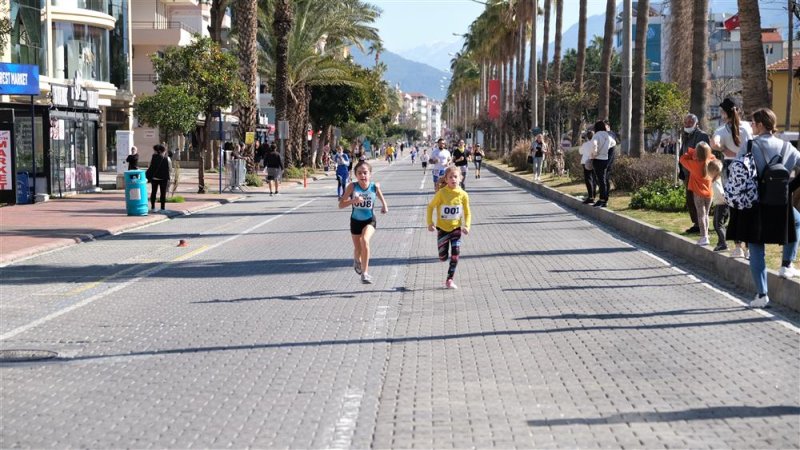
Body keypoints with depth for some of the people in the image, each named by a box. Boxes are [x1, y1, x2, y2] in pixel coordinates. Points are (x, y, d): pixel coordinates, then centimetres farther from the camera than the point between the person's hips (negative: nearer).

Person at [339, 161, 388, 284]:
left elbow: (381, 198, 8)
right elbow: (341, 204, -18)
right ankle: (357, 261, 53)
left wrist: (384, 206, -11)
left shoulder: (375, 187, -14)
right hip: (356, 221, 1)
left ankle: (365, 272, -18)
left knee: (365, 240, -29)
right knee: (358, 249, 13)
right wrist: (353, 200, -34)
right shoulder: (352, 187, -17)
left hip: (370, 220, -1)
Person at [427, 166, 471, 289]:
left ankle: (449, 280, 2)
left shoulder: (463, 195, -9)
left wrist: (466, 226, -12)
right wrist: (430, 223, -10)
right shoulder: (441, 193, -15)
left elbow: (467, 213, 2)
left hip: (456, 228, 1)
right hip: (442, 228, -1)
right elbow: (430, 206, -4)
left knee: (455, 255, -9)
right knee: (443, 257, 2)